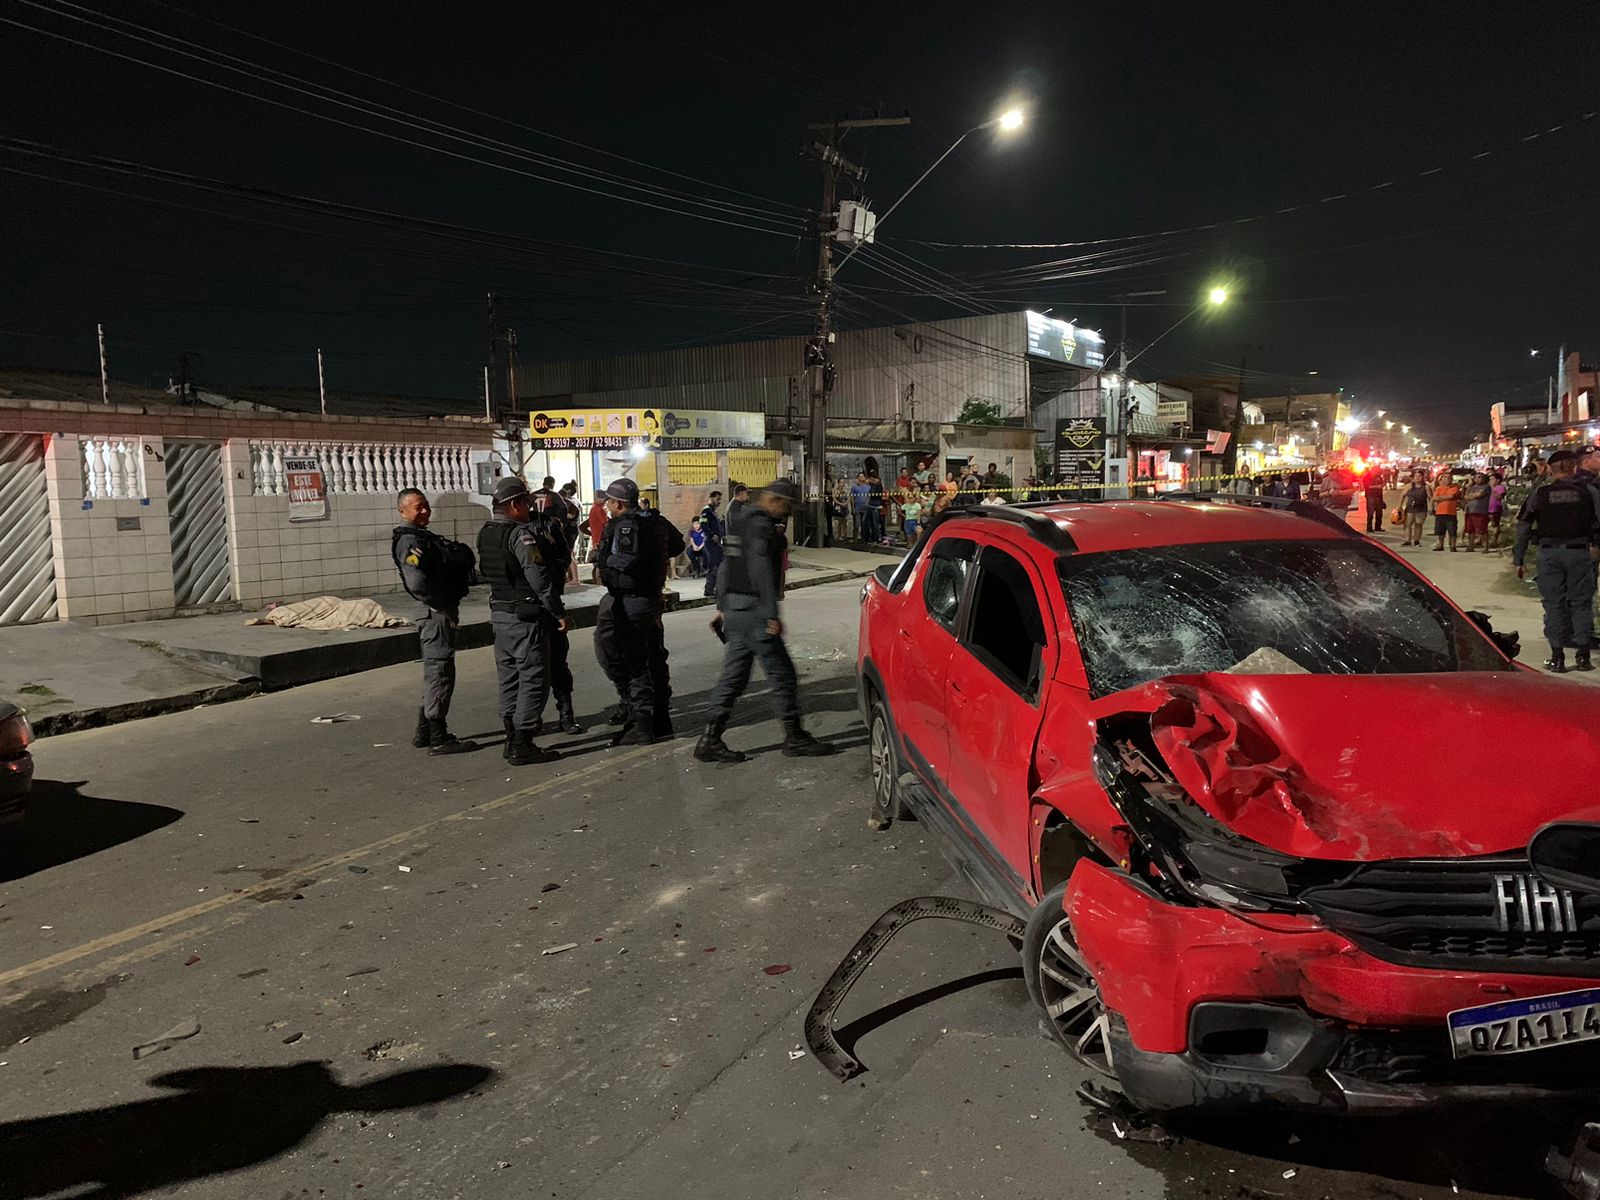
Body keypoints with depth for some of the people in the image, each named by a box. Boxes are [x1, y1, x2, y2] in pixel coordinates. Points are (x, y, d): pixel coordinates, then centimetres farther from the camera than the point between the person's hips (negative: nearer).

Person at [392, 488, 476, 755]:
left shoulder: (424, 537, 18)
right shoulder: (410, 541, -15)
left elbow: (463, 555, 16)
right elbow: (417, 582, -28)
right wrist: (443, 605, -19)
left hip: (442, 613, 11)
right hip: (435, 614, -11)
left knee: (435, 673, 18)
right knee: (440, 673, -5)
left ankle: (424, 732, 27)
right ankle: (439, 738, 1)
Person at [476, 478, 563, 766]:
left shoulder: (486, 532, 9)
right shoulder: (521, 534, -16)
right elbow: (539, 578, -20)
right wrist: (560, 613, -14)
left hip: (500, 614, 9)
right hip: (527, 617, -9)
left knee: (509, 679, 14)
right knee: (534, 679, -3)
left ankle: (512, 741, 20)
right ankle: (522, 746, -2)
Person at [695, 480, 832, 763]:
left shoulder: (743, 522, 19)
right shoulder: (762, 526, -14)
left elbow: (729, 568, 24)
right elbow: (762, 572, -22)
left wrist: (722, 607, 28)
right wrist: (772, 615, -24)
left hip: (734, 609, 10)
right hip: (753, 611, -10)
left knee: (734, 675, 11)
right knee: (782, 673, -2)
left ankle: (710, 740, 10)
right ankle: (794, 738, 5)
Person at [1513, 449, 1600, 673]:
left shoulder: (1540, 494, 1)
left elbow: (1523, 528, 1)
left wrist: (1518, 560, 6)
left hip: (1549, 553, 0)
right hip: (1579, 552, 0)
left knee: (1554, 604, 6)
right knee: (1581, 603, 9)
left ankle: (1557, 658, 7)